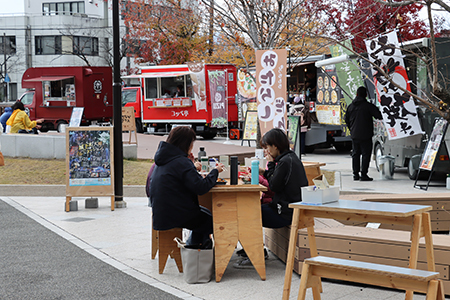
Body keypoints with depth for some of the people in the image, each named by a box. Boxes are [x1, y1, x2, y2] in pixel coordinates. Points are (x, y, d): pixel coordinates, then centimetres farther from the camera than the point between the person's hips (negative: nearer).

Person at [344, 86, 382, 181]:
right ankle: (363, 174, -5)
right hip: (365, 135, -5)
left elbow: (347, 120, 15)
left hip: (354, 135, 5)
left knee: (355, 154, 12)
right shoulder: (368, 106, -11)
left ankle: (355, 174, 14)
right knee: (366, 154, -1)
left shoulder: (350, 106, 7)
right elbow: (379, 116, -11)